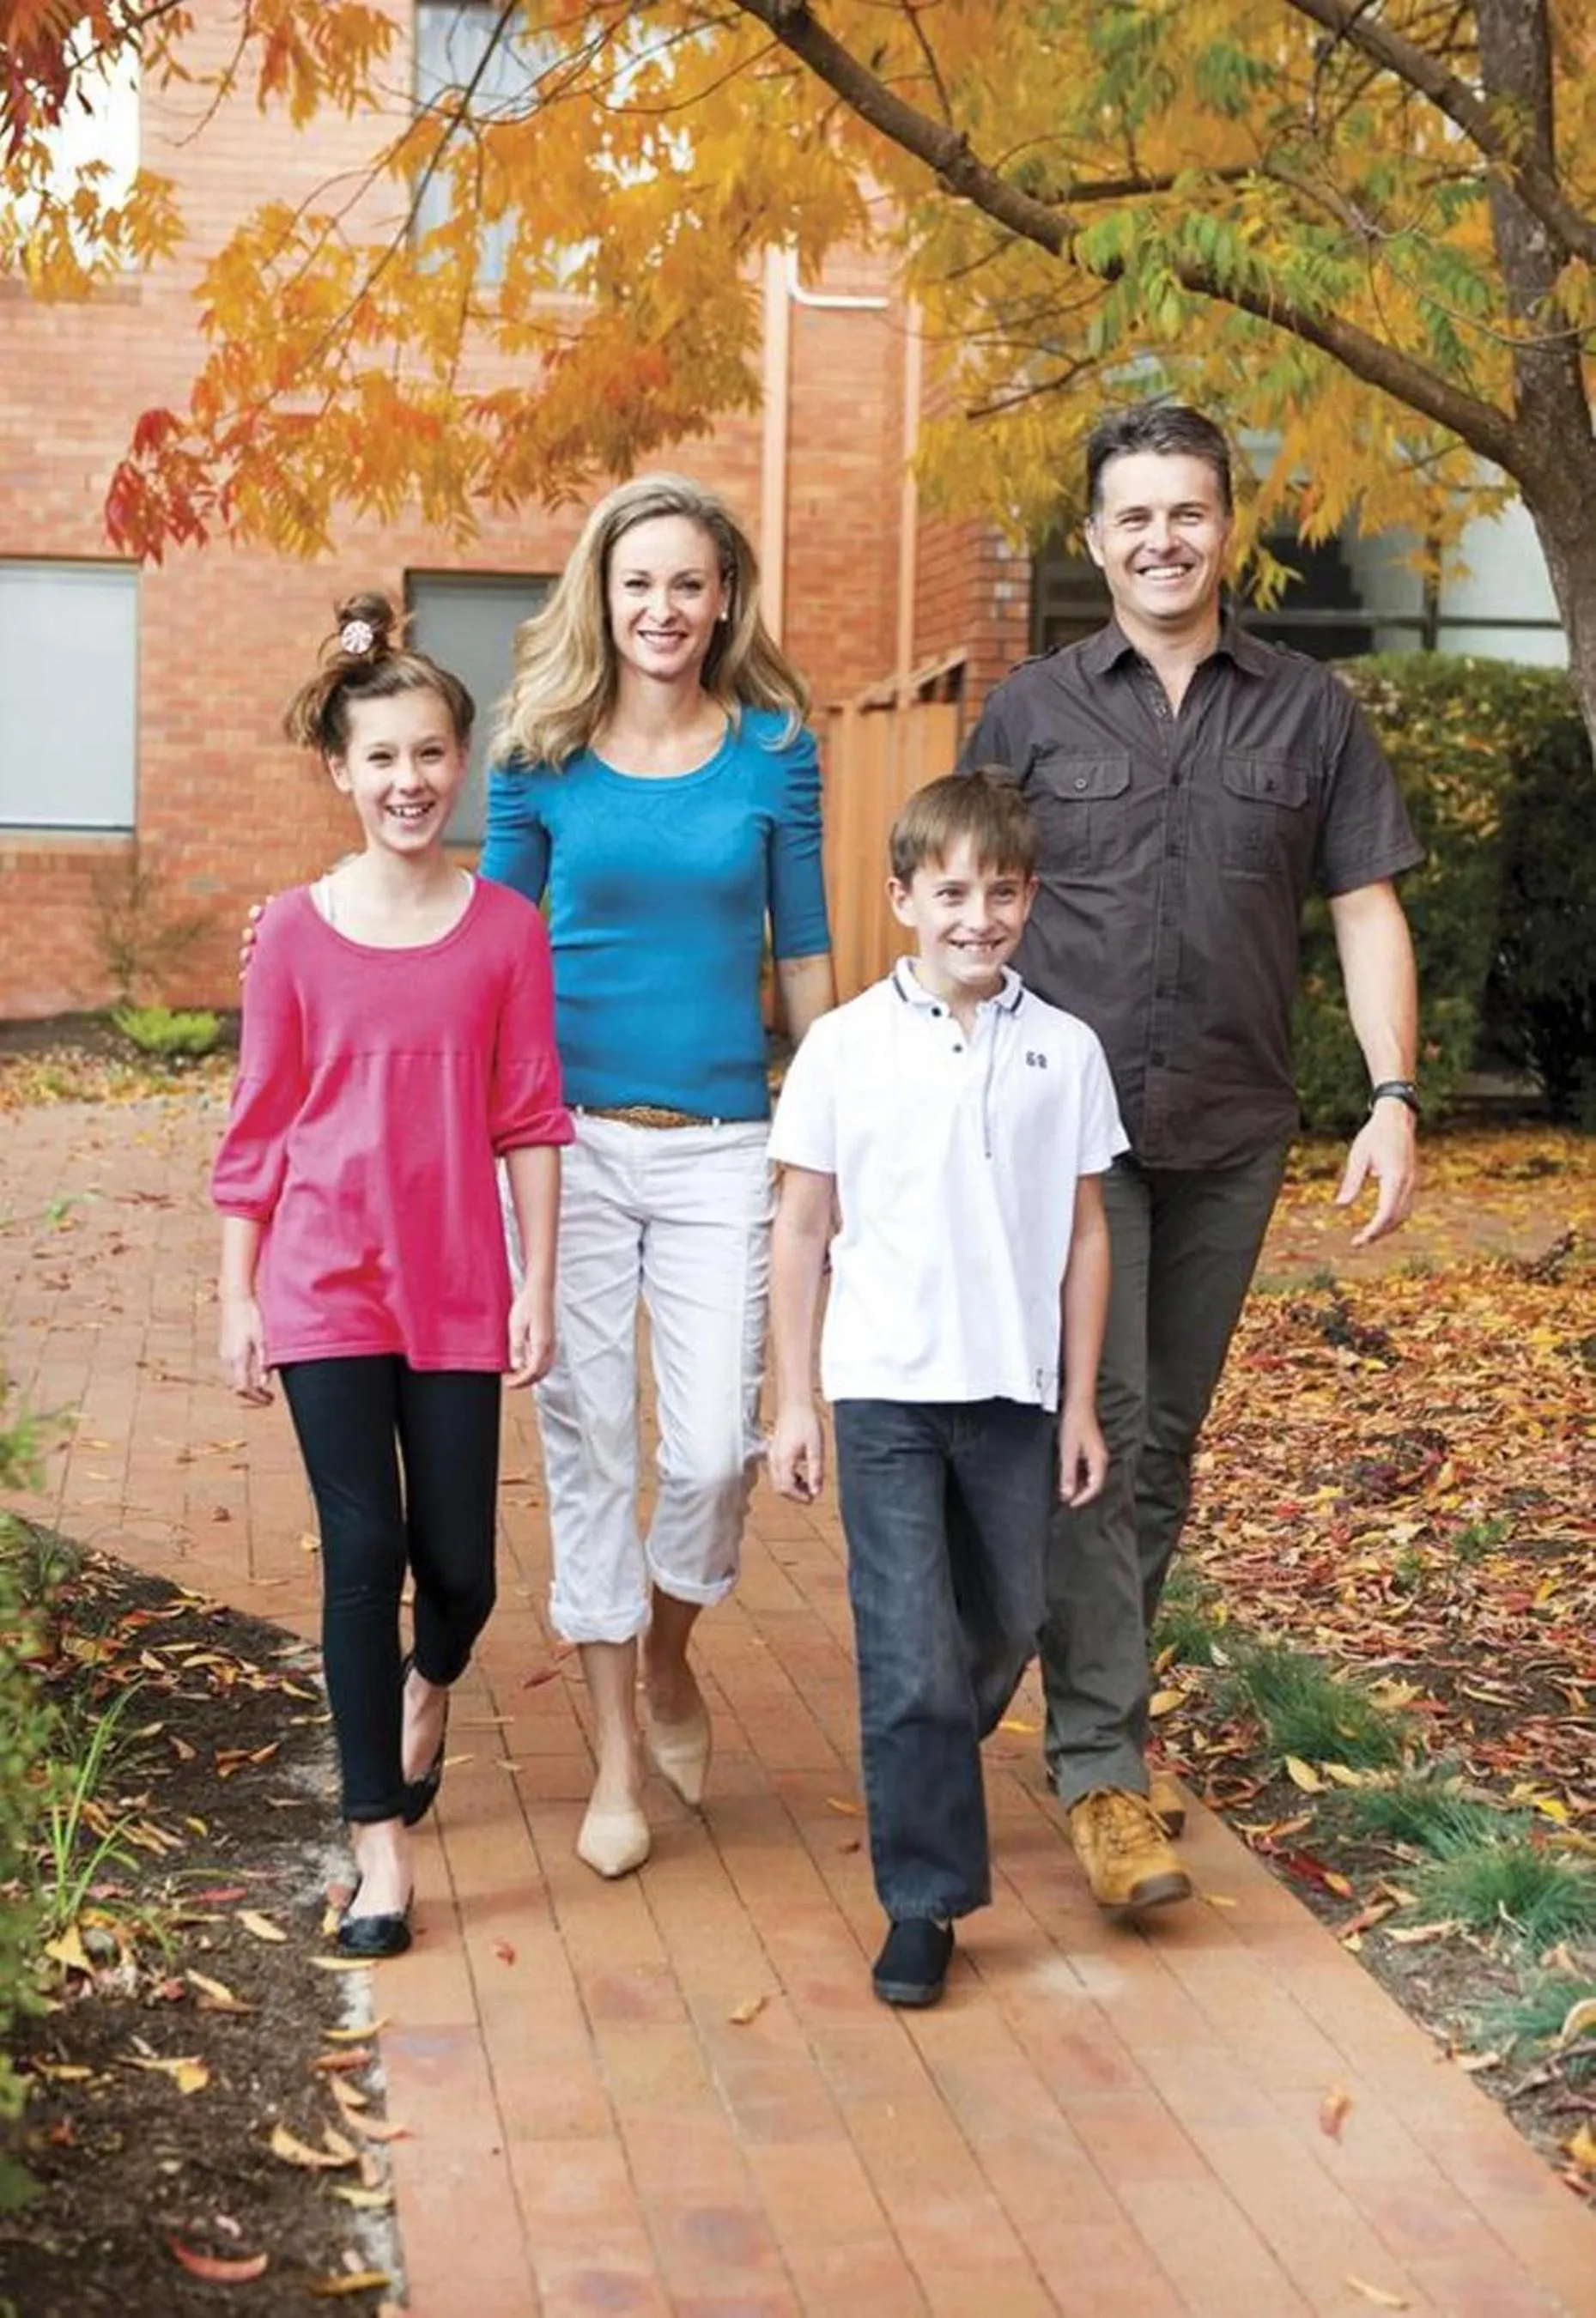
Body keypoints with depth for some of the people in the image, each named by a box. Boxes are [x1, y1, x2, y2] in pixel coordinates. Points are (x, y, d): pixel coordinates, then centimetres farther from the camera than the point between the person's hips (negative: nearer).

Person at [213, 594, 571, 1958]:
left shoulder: (507, 929, 0)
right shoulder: (297, 933, -1)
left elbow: (530, 1120, 1)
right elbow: (258, 1131, 3)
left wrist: (538, 1284, -1)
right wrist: (238, 1298, 2)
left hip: (460, 1291, 1)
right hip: (326, 1286, -1)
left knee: (458, 1563, 6)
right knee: (364, 1551, -4)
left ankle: (428, 1689, 43)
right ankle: (382, 1851, 7)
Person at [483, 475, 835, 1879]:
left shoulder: (774, 750, 2)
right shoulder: (544, 755, 2)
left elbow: (803, 951, 6)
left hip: (720, 1146, 0)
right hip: (568, 1135, 1)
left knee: (714, 1447, -6)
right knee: (588, 1443, 5)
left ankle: (671, 1660, 26)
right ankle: (618, 1752, 19)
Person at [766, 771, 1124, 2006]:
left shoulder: (1066, 1049, 1)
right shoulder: (846, 1045, -4)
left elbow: (1085, 1233, 5)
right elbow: (802, 1229, 0)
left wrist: (1081, 1402, 5)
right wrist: (794, 1402, -1)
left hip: (1016, 1391, 3)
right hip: (886, 1392, -2)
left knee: (1005, 1628, 16)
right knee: (911, 1656, -3)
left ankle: (925, 1778, 44)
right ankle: (924, 1900, 7)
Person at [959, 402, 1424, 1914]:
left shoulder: (1309, 713, 6)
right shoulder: (1031, 712, 4)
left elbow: (1366, 911, 4)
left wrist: (1392, 1097, -6)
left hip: (1229, 1135, 2)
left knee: (1166, 1439, 11)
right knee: (1095, 1429, -10)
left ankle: (1097, 1702, 27)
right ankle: (1100, 1764, -8)